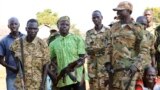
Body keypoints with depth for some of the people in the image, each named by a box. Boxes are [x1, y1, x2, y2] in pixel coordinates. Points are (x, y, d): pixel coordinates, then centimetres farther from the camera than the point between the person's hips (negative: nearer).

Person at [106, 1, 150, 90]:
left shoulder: (136, 28, -3)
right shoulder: (114, 27, 13)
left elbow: (144, 49, -5)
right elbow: (109, 46, 19)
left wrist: (137, 65, -16)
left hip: (129, 68, -5)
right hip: (115, 67, 6)